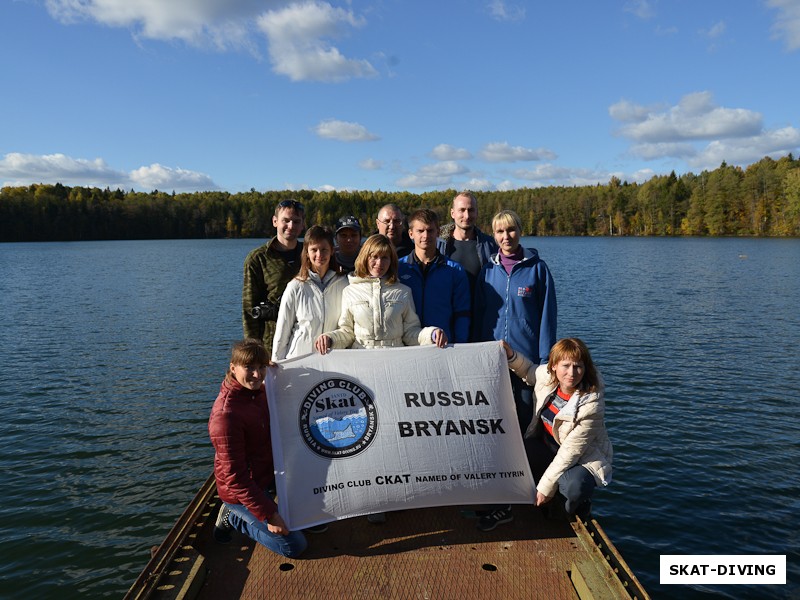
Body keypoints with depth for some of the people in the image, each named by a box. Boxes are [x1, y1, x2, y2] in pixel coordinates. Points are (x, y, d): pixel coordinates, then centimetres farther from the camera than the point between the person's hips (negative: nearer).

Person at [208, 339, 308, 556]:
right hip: (240, 491, -8)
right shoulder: (226, 414, -30)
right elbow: (234, 477, -28)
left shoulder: (259, 392, -3)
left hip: (266, 473, 9)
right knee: (294, 545, -6)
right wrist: (268, 515, -25)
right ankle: (233, 518, 7)